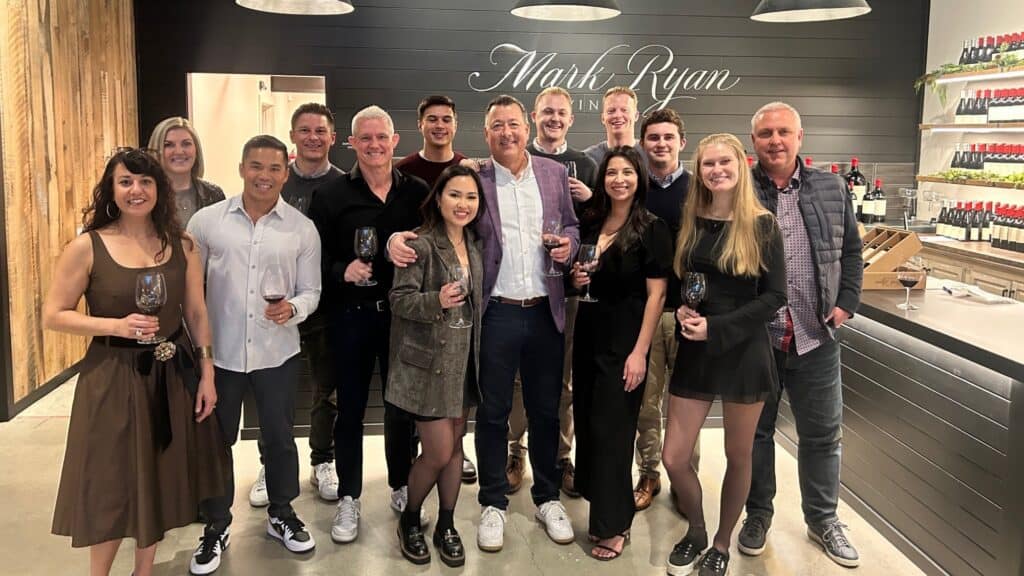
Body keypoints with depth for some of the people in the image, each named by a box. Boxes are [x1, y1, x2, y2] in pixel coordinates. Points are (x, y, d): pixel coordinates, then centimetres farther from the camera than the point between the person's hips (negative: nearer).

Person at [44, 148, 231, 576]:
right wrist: (117, 325, -19)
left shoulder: (182, 245, 1)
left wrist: (207, 373, 2)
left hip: (174, 376, 3)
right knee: (112, 488, 7)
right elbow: (53, 316, -6)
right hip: (113, 379, -3)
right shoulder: (87, 247, -8)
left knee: (160, 481, 15)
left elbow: (196, 313, 6)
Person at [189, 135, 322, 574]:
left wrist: (292, 308, -19)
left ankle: (281, 514, 36)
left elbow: (311, 290, 3)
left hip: (277, 353, 0)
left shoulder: (302, 229, -1)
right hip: (218, 351, 0)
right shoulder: (206, 221, -3)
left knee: (279, 438, 14)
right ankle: (216, 526, 31)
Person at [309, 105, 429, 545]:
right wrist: (343, 271, -22)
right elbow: (317, 258, -4)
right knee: (350, 407, 9)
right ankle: (348, 499, 23)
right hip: (351, 315, -1)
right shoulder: (332, 196, -1)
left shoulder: (418, 192, 2)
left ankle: (402, 487, 32)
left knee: (402, 405, 13)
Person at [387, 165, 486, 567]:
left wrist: (478, 351, 10)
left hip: (463, 359, 7)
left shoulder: (474, 245, 7)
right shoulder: (420, 244, -14)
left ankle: (446, 526, 28)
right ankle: (409, 520, 22)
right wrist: (436, 301, -31)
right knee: (439, 453, -3)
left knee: (455, 446, 13)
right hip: (428, 361, -6)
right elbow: (398, 300, -17)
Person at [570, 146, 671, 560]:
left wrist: (639, 352, -18)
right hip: (588, 334, 6)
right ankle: (594, 493, 32)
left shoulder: (652, 229, -9)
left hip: (624, 341, -6)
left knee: (611, 430, 0)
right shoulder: (589, 224, 7)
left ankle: (613, 525, 14)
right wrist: (576, 278, -4)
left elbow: (656, 294, -13)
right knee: (586, 422, 12)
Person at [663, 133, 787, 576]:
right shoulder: (689, 223, 5)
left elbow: (775, 296, -9)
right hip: (693, 353, 3)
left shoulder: (762, 225, -6)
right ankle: (695, 532, 30)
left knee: (738, 457, 11)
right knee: (674, 459, 2)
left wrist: (716, 327, -17)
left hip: (744, 353, -3)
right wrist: (681, 311, -10)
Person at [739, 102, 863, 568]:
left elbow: (851, 250, 12)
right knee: (756, 429, 13)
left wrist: (846, 303, 3)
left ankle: (823, 518, 30)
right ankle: (758, 512, 31)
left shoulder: (830, 189, 5)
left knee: (822, 432, 12)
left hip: (815, 335, 2)